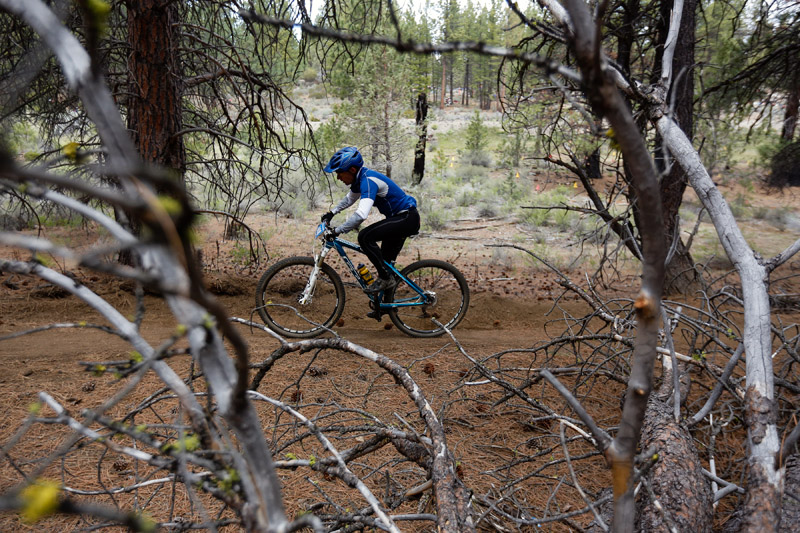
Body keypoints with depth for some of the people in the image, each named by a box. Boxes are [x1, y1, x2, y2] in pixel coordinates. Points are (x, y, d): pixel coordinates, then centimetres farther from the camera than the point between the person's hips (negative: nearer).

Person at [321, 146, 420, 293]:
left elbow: (361, 215, -38)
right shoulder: (360, 178, 5)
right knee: (387, 262, 15)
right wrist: (331, 213, 19)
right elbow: (350, 199, 27)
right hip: (400, 219, 10)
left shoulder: (368, 180, -26)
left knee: (365, 237, -22)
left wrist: (337, 231, -31)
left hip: (407, 218, -10)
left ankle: (386, 278, -11)